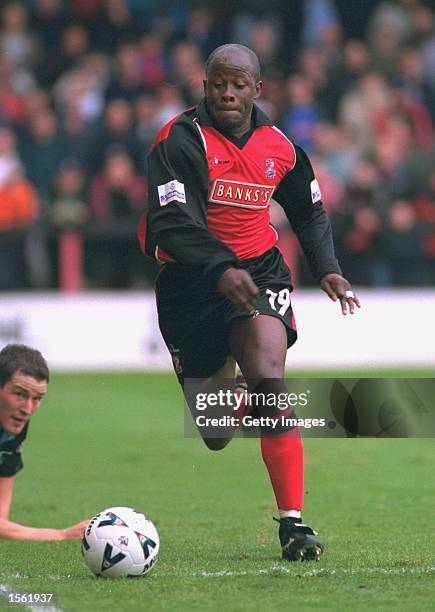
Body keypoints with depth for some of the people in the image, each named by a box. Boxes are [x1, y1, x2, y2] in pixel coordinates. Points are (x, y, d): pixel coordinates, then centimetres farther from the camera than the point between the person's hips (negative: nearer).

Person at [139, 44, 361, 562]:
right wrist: (220, 268, -38)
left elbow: (309, 211, 23)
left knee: (269, 381, -28)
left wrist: (326, 268, 9)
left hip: (260, 273, 1)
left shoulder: (278, 147, 3)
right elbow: (168, 222, -25)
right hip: (191, 286, -1)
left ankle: (293, 522, -23)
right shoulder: (180, 140, -12)